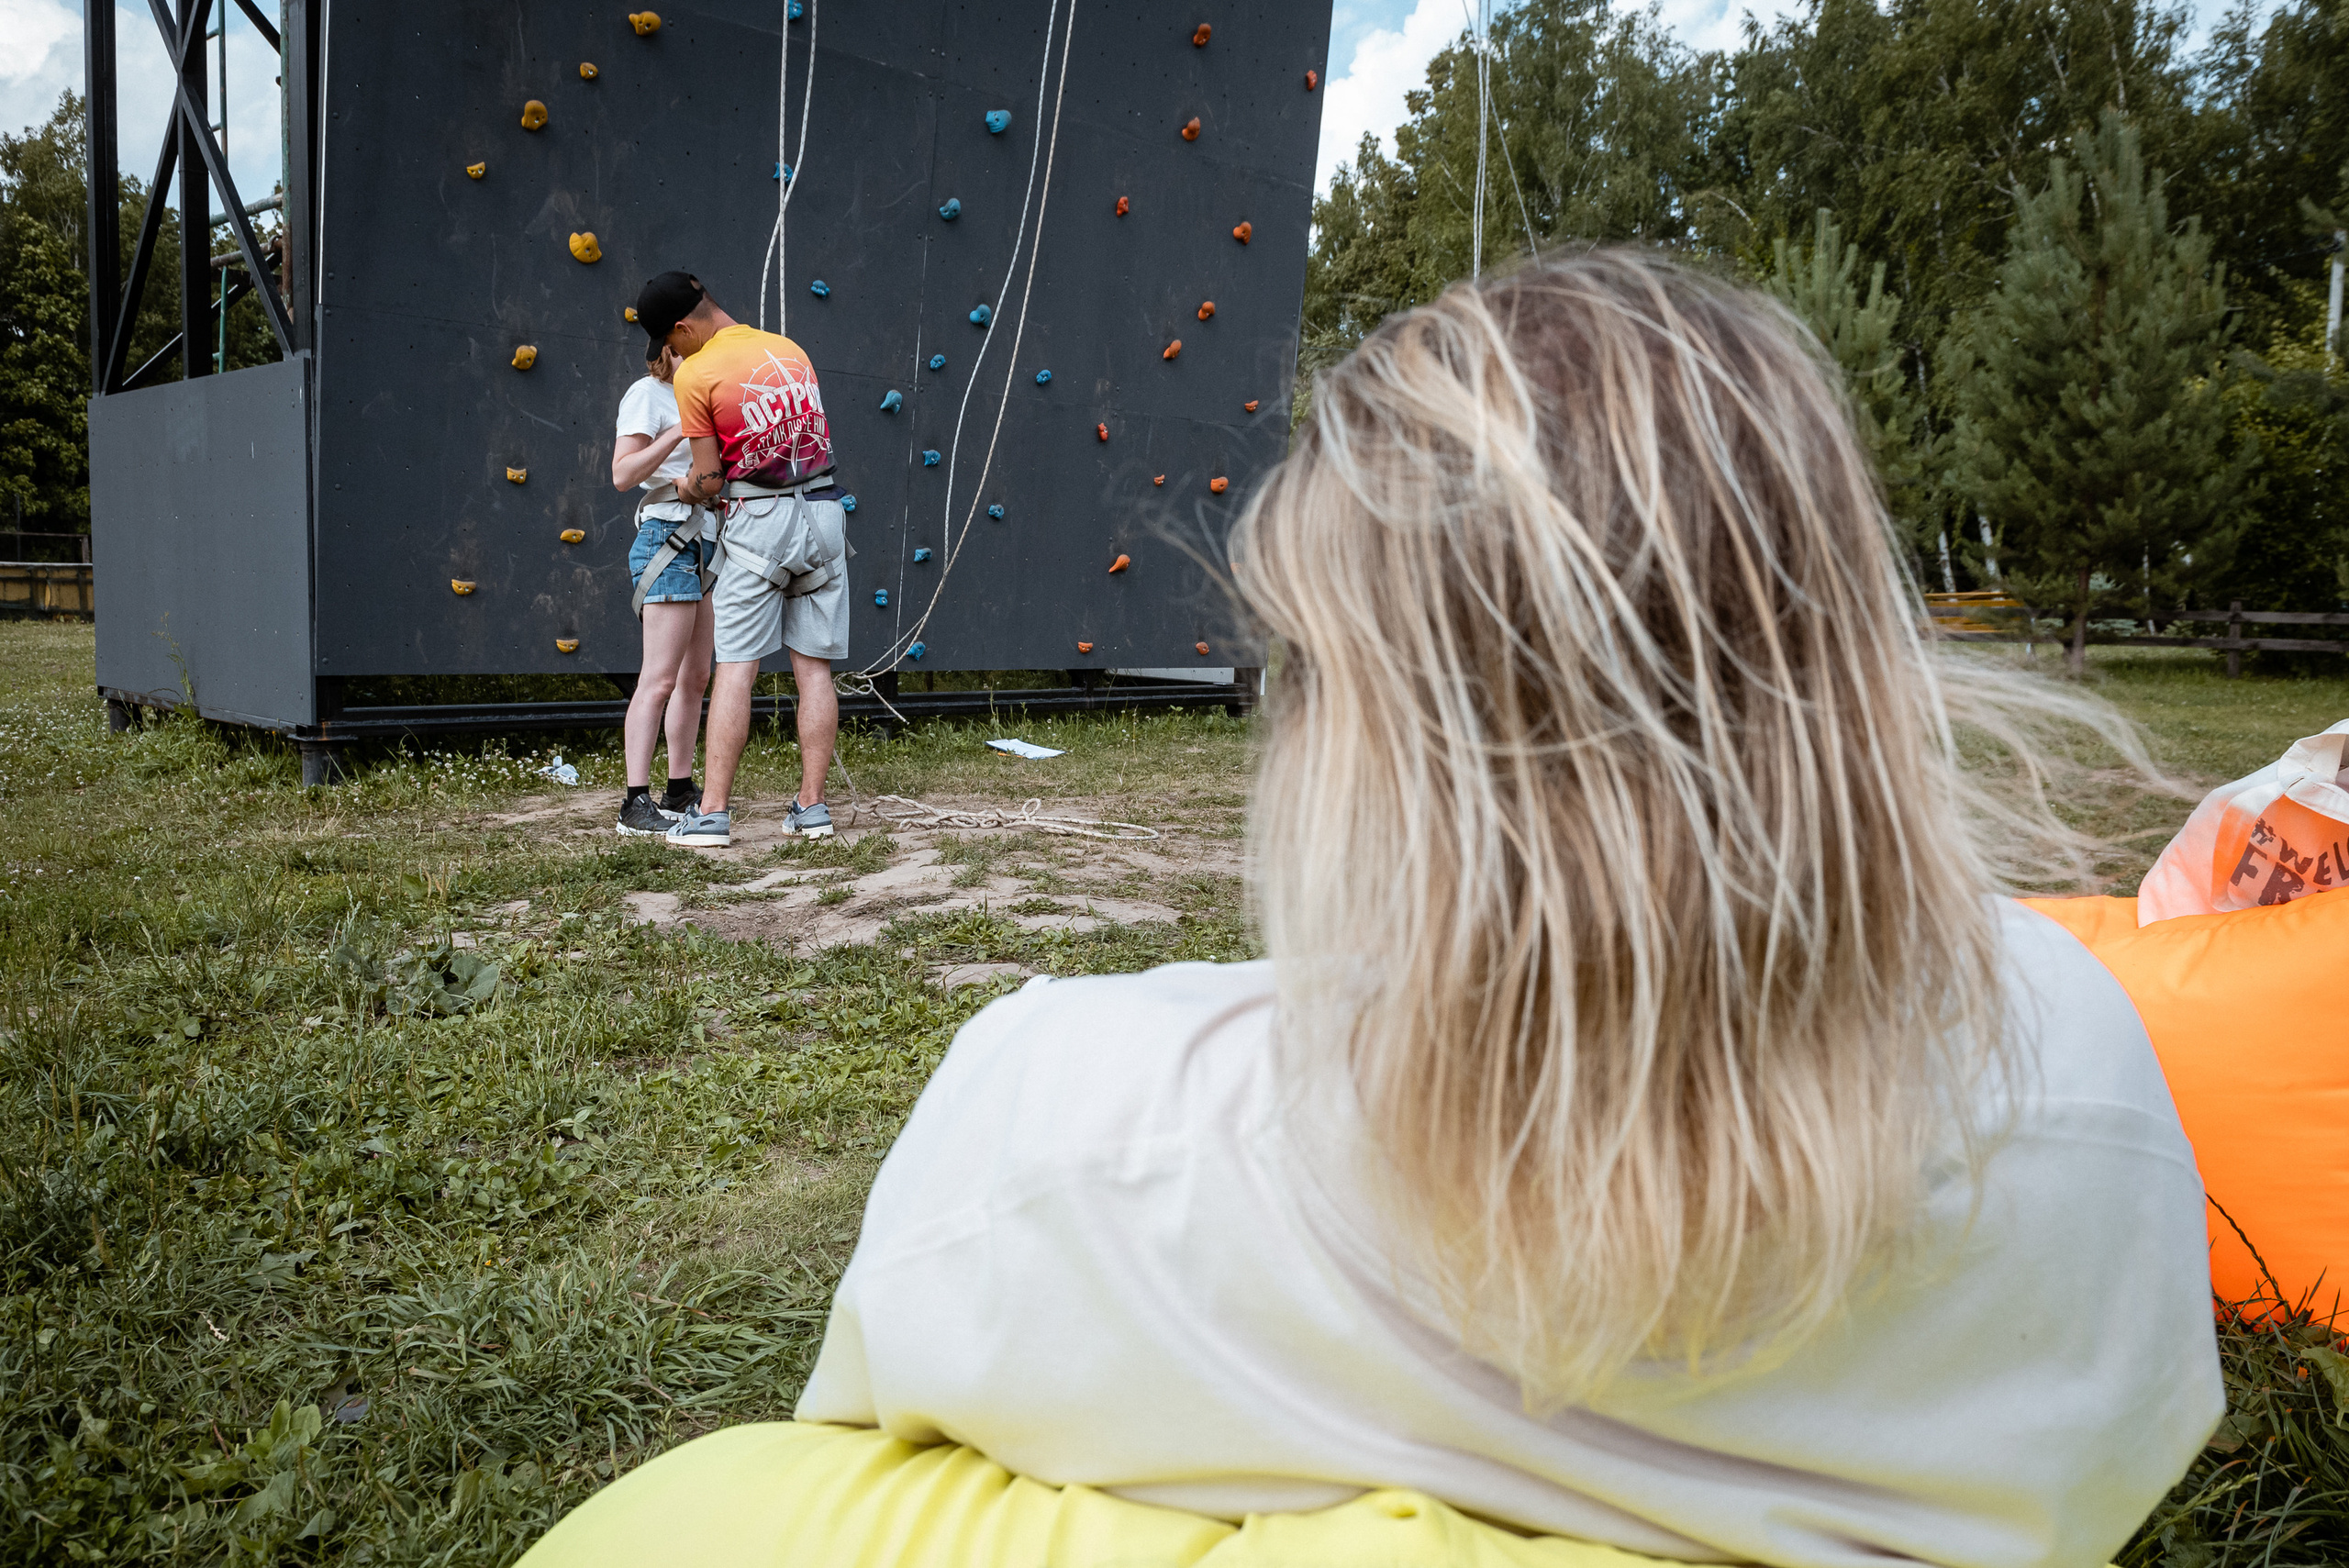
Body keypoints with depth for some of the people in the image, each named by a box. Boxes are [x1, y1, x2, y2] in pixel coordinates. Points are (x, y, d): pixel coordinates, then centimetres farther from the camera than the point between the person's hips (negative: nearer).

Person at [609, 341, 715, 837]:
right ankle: (636, 805, -14)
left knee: (695, 676, 9)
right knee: (660, 678, -14)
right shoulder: (647, 393, -5)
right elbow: (623, 475, -16)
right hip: (668, 539, -9)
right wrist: (679, 433, -23)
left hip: (701, 543, 9)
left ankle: (680, 791, 16)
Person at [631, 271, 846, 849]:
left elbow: (709, 479, -5)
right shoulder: (790, 350, 13)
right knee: (813, 667, 6)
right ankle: (812, 807, 7)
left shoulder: (695, 374, -5)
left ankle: (713, 814, -3)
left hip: (758, 520, -5)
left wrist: (681, 490, 18)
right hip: (823, 513, 5)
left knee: (735, 667, -3)